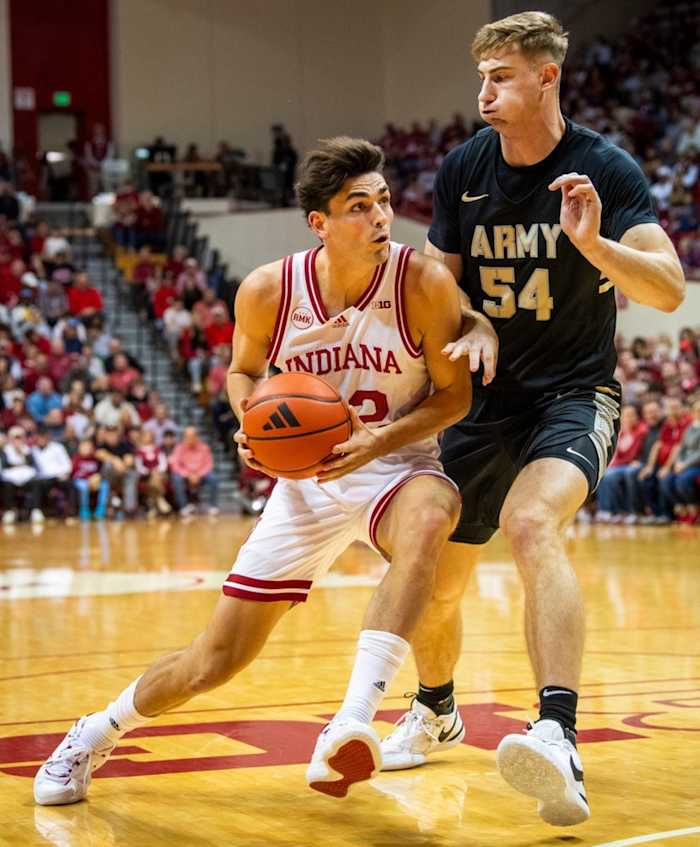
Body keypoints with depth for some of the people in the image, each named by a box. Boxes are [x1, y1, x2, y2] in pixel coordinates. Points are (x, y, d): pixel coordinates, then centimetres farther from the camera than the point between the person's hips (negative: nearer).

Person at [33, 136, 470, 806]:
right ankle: (96, 734, 31)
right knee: (215, 660, 2)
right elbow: (242, 370, 9)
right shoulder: (267, 292, -12)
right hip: (305, 476, 2)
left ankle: (354, 725, -45)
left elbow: (455, 394, -8)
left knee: (427, 518, -42)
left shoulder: (424, 283, -18)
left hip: (395, 468, -1)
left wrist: (381, 439, -24)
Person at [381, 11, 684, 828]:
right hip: (484, 395, 5)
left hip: (573, 392, -5)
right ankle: (435, 713, 39)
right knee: (435, 577, 8)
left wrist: (594, 245, -39)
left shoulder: (605, 170, -13)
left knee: (531, 523, -34)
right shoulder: (463, 168, -2)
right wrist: (474, 324, -15)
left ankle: (559, 742, -44)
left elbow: (670, 289, -20)